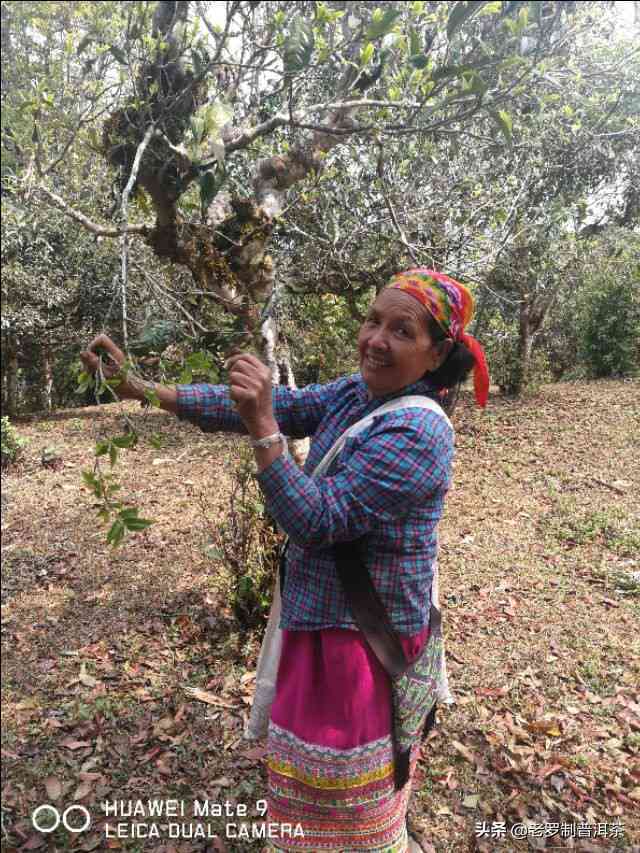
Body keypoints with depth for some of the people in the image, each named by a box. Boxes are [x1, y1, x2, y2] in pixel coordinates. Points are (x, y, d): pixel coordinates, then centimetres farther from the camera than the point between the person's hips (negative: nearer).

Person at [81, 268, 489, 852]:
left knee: (351, 805, 15)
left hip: (365, 638, -8)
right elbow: (278, 406, -5)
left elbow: (316, 519, -28)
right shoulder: (356, 393, -1)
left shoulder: (417, 433, -26)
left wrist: (262, 427, -36)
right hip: (322, 618, 8)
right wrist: (144, 389, -9)